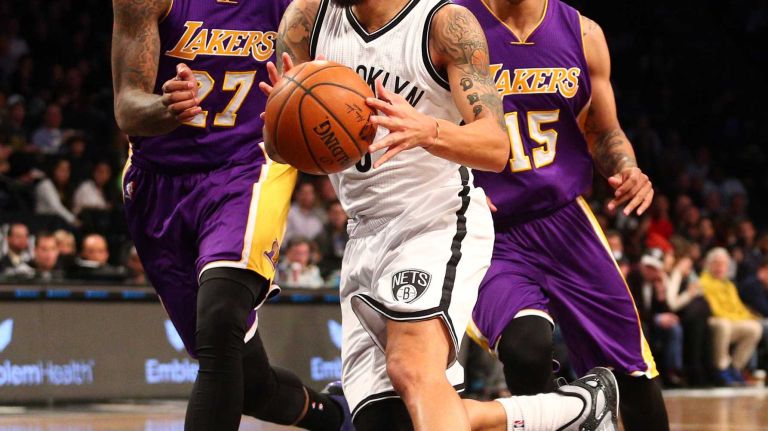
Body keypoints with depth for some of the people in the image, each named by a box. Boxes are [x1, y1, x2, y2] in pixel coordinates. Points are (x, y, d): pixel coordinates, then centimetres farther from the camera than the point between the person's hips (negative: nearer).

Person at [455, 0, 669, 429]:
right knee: (526, 345, -30)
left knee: (633, 373, 5)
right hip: (488, 234, -4)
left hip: (566, 224, 4)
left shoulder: (583, 35, 5)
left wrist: (627, 171, -6)